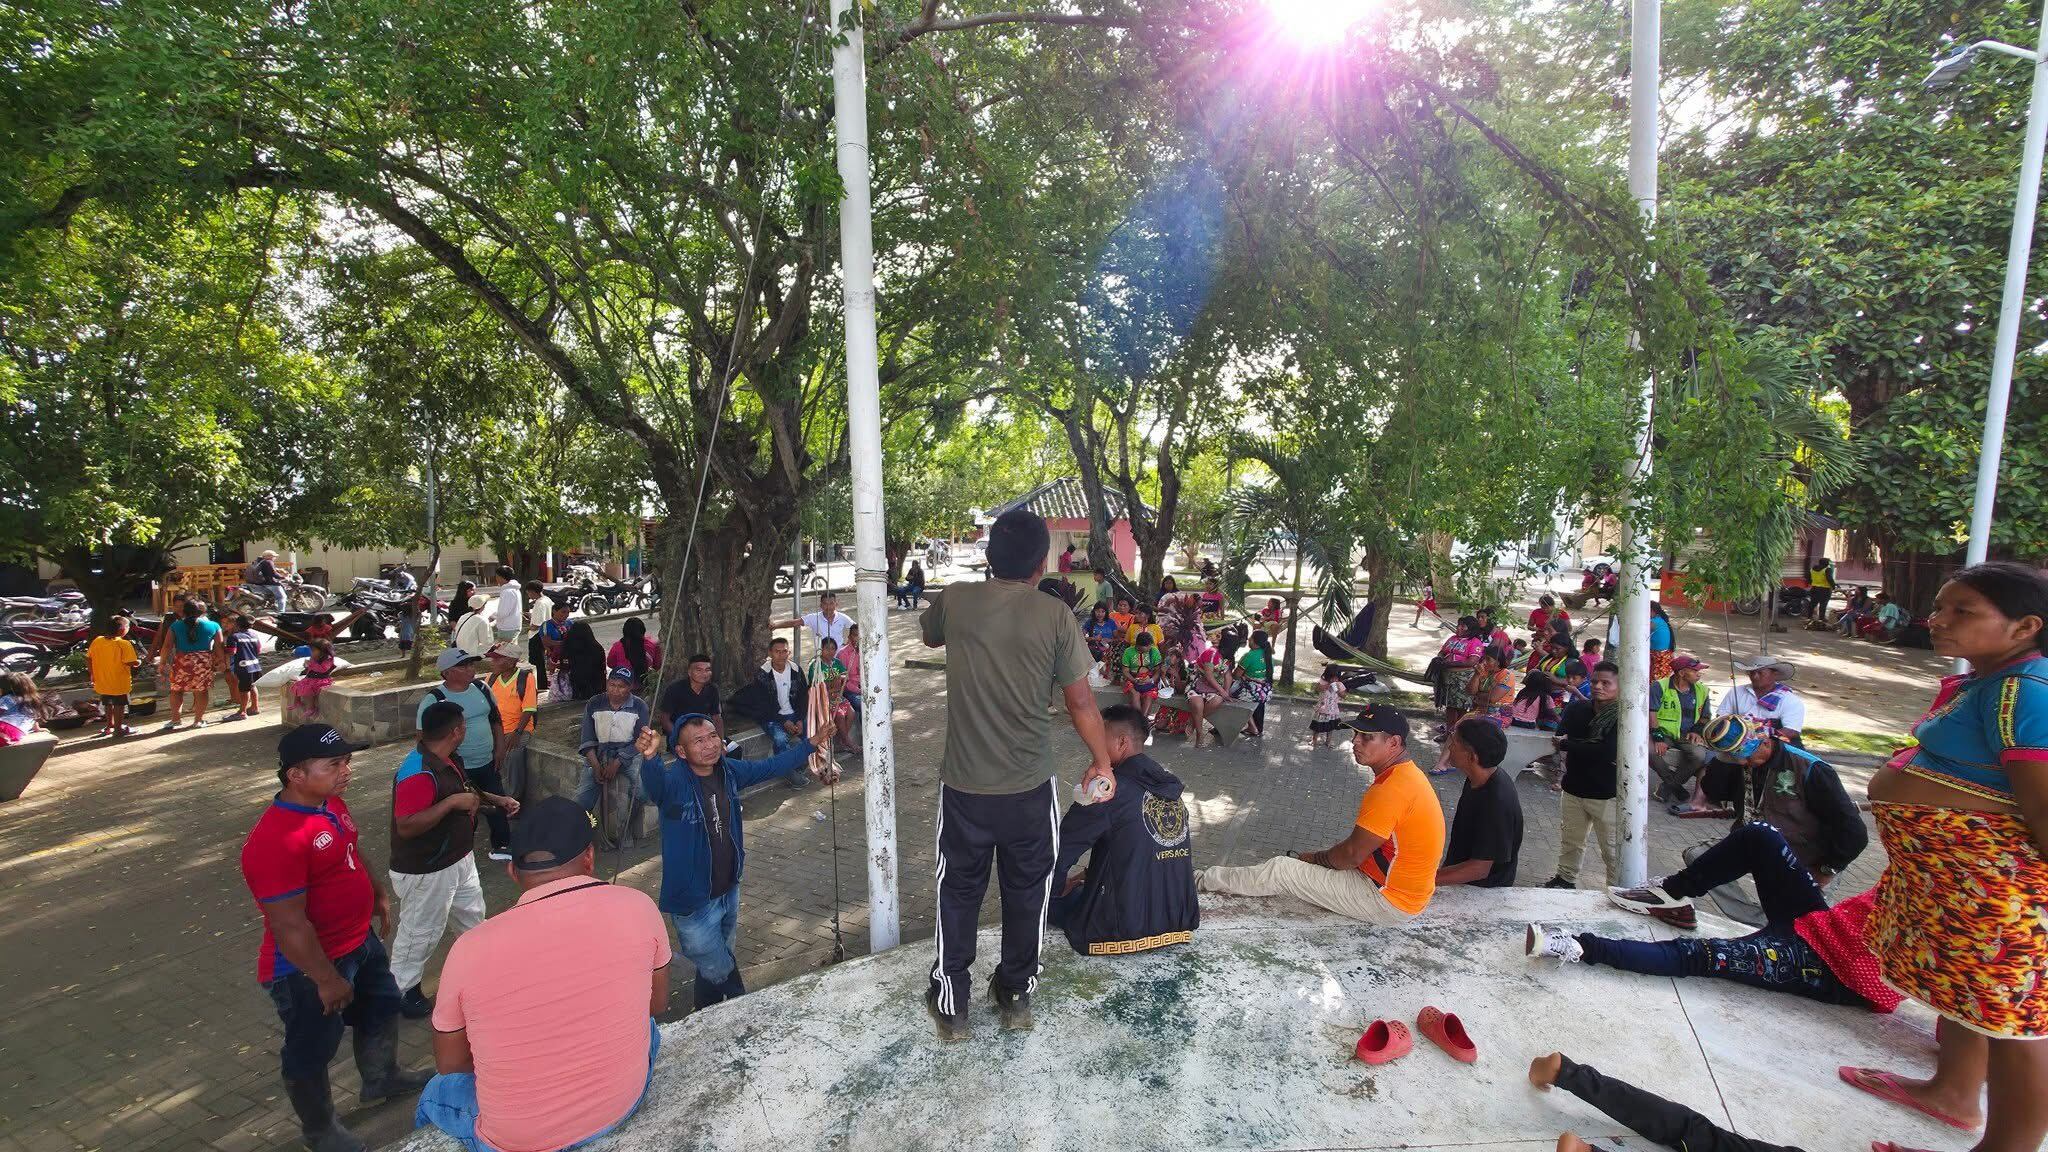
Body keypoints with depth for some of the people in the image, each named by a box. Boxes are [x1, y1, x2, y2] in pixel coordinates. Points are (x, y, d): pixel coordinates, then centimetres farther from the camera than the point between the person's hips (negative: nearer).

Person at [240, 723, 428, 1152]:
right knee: (311, 1051, 14)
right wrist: (327, 980, -21)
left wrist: (379, 892, 16)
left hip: (361, 941, 9)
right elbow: (290, 927, -28)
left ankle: (380, 1079, 52)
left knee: (381, 1007, 27)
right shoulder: (276, 840, -33)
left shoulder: (332, 803, -5)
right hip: (308, 967, -9)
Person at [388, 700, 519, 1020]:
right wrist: (452, 802, -34)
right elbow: (406, 826, -34)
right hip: (425, 871, -10)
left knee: (472, 915, 26)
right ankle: (402, 991, 32)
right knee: (421, 932, 11)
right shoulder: (418, 773, -31)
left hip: (458, 859, 10)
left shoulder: (449, 760, 1)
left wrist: (497, 800, 7)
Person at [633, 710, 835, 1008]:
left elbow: (772, 766, 8)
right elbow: (654, 783, -49)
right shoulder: (673, 780, -25)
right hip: (693, 902, -6)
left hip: (729, 890, 7)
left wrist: (811, 744, 10)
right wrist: (650, 758, -70)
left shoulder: (729, 771, -6)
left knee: (717, 963, 27)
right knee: (720, 972, 5)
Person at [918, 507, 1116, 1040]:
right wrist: (1102, 761, 7)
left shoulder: (954, 600, -7)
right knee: (1026, 894, 20)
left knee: (959, 894, 18)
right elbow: (1081, 701, -7)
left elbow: (929, 636, 16)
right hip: (1029, 789, -1)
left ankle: (950, 1006, 31)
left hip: (964, 786, 1)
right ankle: (1016, 996, 37)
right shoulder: (1055, 616, -12)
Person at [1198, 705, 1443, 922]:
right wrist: (1320, 856, 8)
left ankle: (1203, 880, 12)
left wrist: (1317, 858, -2)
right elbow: (1363, 840, 14)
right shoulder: (1406, 774, 6)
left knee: (1280, 870, -6)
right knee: (1299, 859, 19)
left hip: (1390, 902, -9)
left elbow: (1352, 854, -21)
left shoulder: (1392, 789, -27)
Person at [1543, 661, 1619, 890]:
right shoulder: (1577, 709, 1)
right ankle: (1565, 878, 37)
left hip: (1607, 794, -5)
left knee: (1612, 849, 5)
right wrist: (1588, 747, -24)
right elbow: (1561, 738, -7)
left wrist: (1569, 744, -15)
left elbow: (1607, 751, -24)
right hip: (1574, 787, 5)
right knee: (1570, 840, 20)